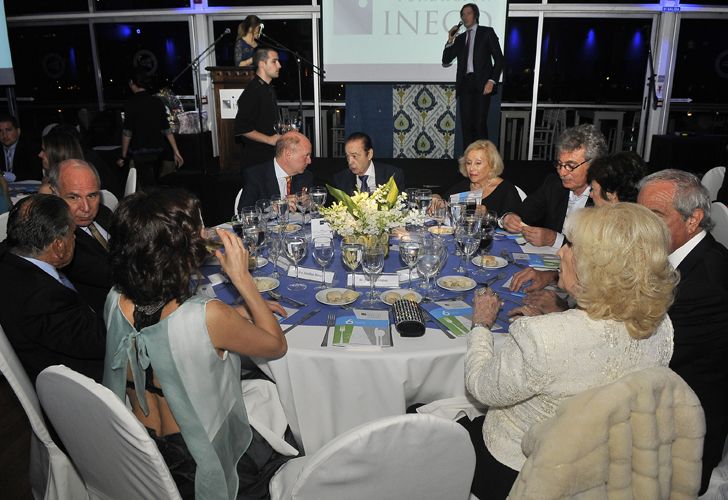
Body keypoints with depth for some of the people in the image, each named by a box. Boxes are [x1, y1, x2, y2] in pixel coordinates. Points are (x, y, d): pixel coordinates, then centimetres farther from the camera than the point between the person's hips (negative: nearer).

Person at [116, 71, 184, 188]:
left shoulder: (131, 103, -8)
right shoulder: (157, 101, 4)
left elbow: (127, 132, -10)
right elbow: (166, 129, 3)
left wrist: (123, 157, -3)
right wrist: (176, 152, 5)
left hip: (141, 152, -5)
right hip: (158, 150, 5)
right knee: (153, 184, 20)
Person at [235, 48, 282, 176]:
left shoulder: (269, 89, 15)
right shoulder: (252, 92, -16)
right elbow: (242, 129, -21)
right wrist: (270, 139, -20)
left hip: (270, 154, 9)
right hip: (255, 158, -9)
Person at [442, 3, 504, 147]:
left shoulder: (487, 32, 10)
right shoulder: (460, 38, 21)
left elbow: (499, 58, 4)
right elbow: (446, 61, 16)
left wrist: (492, 81, -9)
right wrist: (450, 40, 3)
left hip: (482, 83, -4)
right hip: (465, 84, 4)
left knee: (480, 123, -11)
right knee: (466, 124, -3)